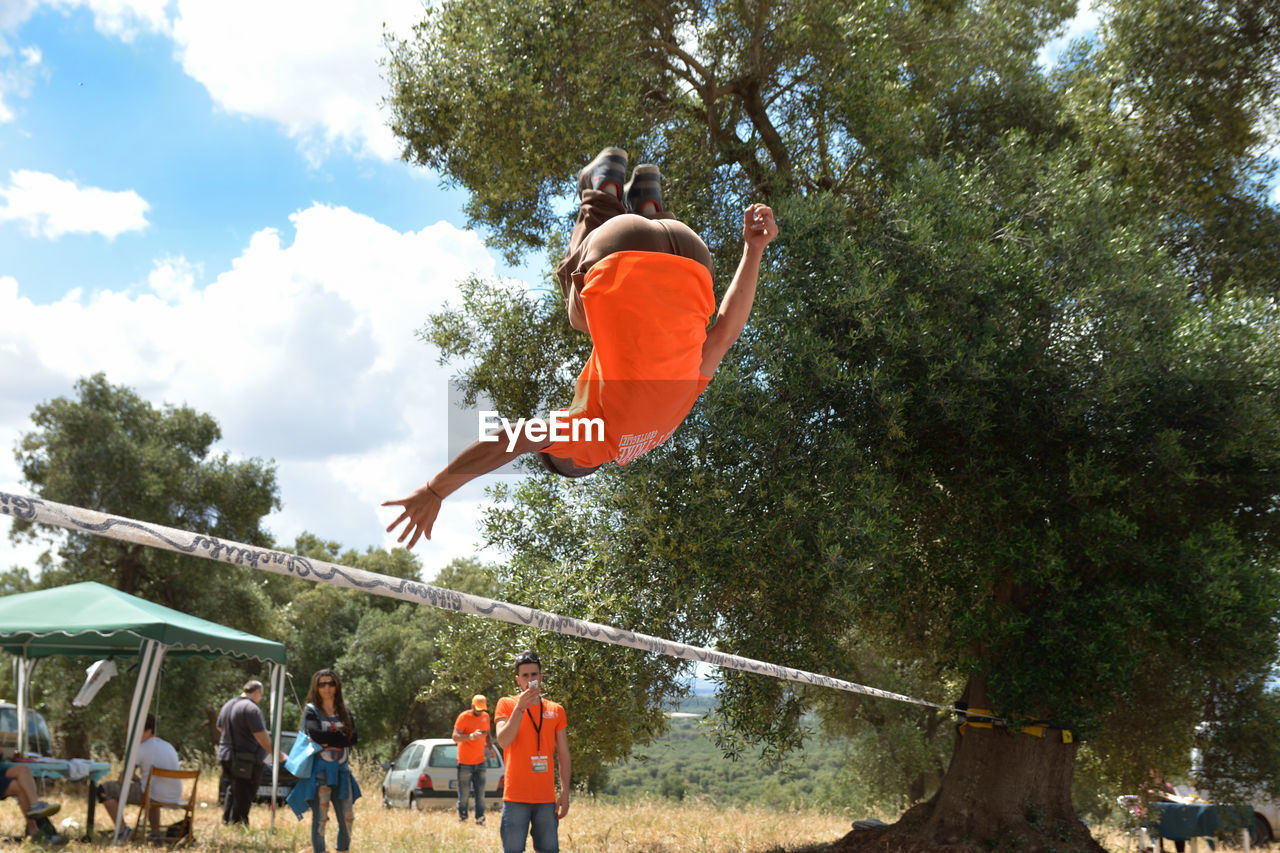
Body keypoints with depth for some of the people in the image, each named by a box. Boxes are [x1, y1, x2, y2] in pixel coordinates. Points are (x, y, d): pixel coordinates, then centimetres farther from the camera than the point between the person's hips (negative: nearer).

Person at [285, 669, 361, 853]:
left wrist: (328, 741, -11)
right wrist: (340, 737, -8)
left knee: (347, 818, 1)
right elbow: (316, 734, -16)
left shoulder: (344, 712, 14)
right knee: (320, 818, -4)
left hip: (342, 771, 4)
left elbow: (353, 738, -2)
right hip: (319, 770, -4)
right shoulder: (311, 711, 3)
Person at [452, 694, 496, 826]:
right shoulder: (464, 717, -10)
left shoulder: (485, 716, 8)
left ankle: (480, 820, 8)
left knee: (480, 794, 4)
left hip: (480, 761, 5)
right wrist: (472, 736, -32)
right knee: (464, 794, -2)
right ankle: (462, 819, 8)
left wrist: (489, 745, 7)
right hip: (465, 763, -5)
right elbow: (455, 737, -18)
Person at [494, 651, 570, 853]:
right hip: (516, 796, -3)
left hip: (546, 797, 3)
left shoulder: (556, 710, 11)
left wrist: (565, 792, 5)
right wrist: (520, 707, -16)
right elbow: (503, 741, -11)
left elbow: (564, 756, 12)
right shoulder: (506, 704, 4)